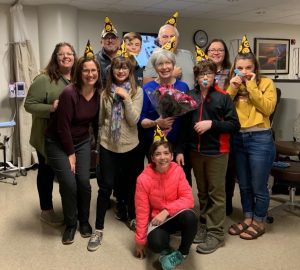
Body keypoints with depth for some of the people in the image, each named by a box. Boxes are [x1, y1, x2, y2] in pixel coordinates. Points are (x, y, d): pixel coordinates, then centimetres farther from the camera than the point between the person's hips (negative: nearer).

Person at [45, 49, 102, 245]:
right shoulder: (69, 93, -25)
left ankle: (84, 220, 21)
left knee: (84, 182, -3)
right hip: (59, 143, -4)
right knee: (68, 184, -9)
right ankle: (71, 224, 14)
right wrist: (70, 153, -14)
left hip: (83, 142, 5)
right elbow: (63, 127, -21)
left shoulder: (98, 93, -6)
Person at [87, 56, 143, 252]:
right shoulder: (105, 92, 2)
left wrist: (126, 97, -20)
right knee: (106, 186, -1)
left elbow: (134, 120, -14)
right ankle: (99, 229, 8)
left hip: (130, 145, 0)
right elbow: (100, 120, 7)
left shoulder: (137, 91, -3)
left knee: (131, 183, 13)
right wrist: (98, 142, 8)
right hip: (107, 145, 0)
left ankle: (133, 218, 34)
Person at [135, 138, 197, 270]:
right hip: (156, 219, -1)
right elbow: (142, 211, -10)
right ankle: (166, 249, 6)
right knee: (155, 243, -33)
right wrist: (140, 240, -6)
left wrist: (166, 211, -27)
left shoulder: (177, 170, -13)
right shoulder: (144, 179, -17)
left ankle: (182, 253, -6)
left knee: (190, 216, -33)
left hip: (176, 216, 2)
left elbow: (188, 199, -14)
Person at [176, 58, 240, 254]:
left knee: (216, 193, 3)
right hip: (195, 152, 4)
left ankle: (216, 233, 11)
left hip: (217, 152, -4)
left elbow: (234, 125, -10)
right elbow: (184, 125, 8)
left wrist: (211, 124, -20)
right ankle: (204, 225, 28)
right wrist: (181, 149, 5)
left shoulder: (223, 97, -6)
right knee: (202, 192, 15)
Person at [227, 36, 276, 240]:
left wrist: (252, 86, -15)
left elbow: (268, 109, -15)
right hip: (237, 139, 5)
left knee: (258, 187, 4)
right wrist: (232, 87, -9)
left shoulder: (266, 83, -1)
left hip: (260, 139, -5)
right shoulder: (233, 85, 11)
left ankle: (259, 222, 22)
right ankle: (248, 218, 32)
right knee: (244, 185, 16)